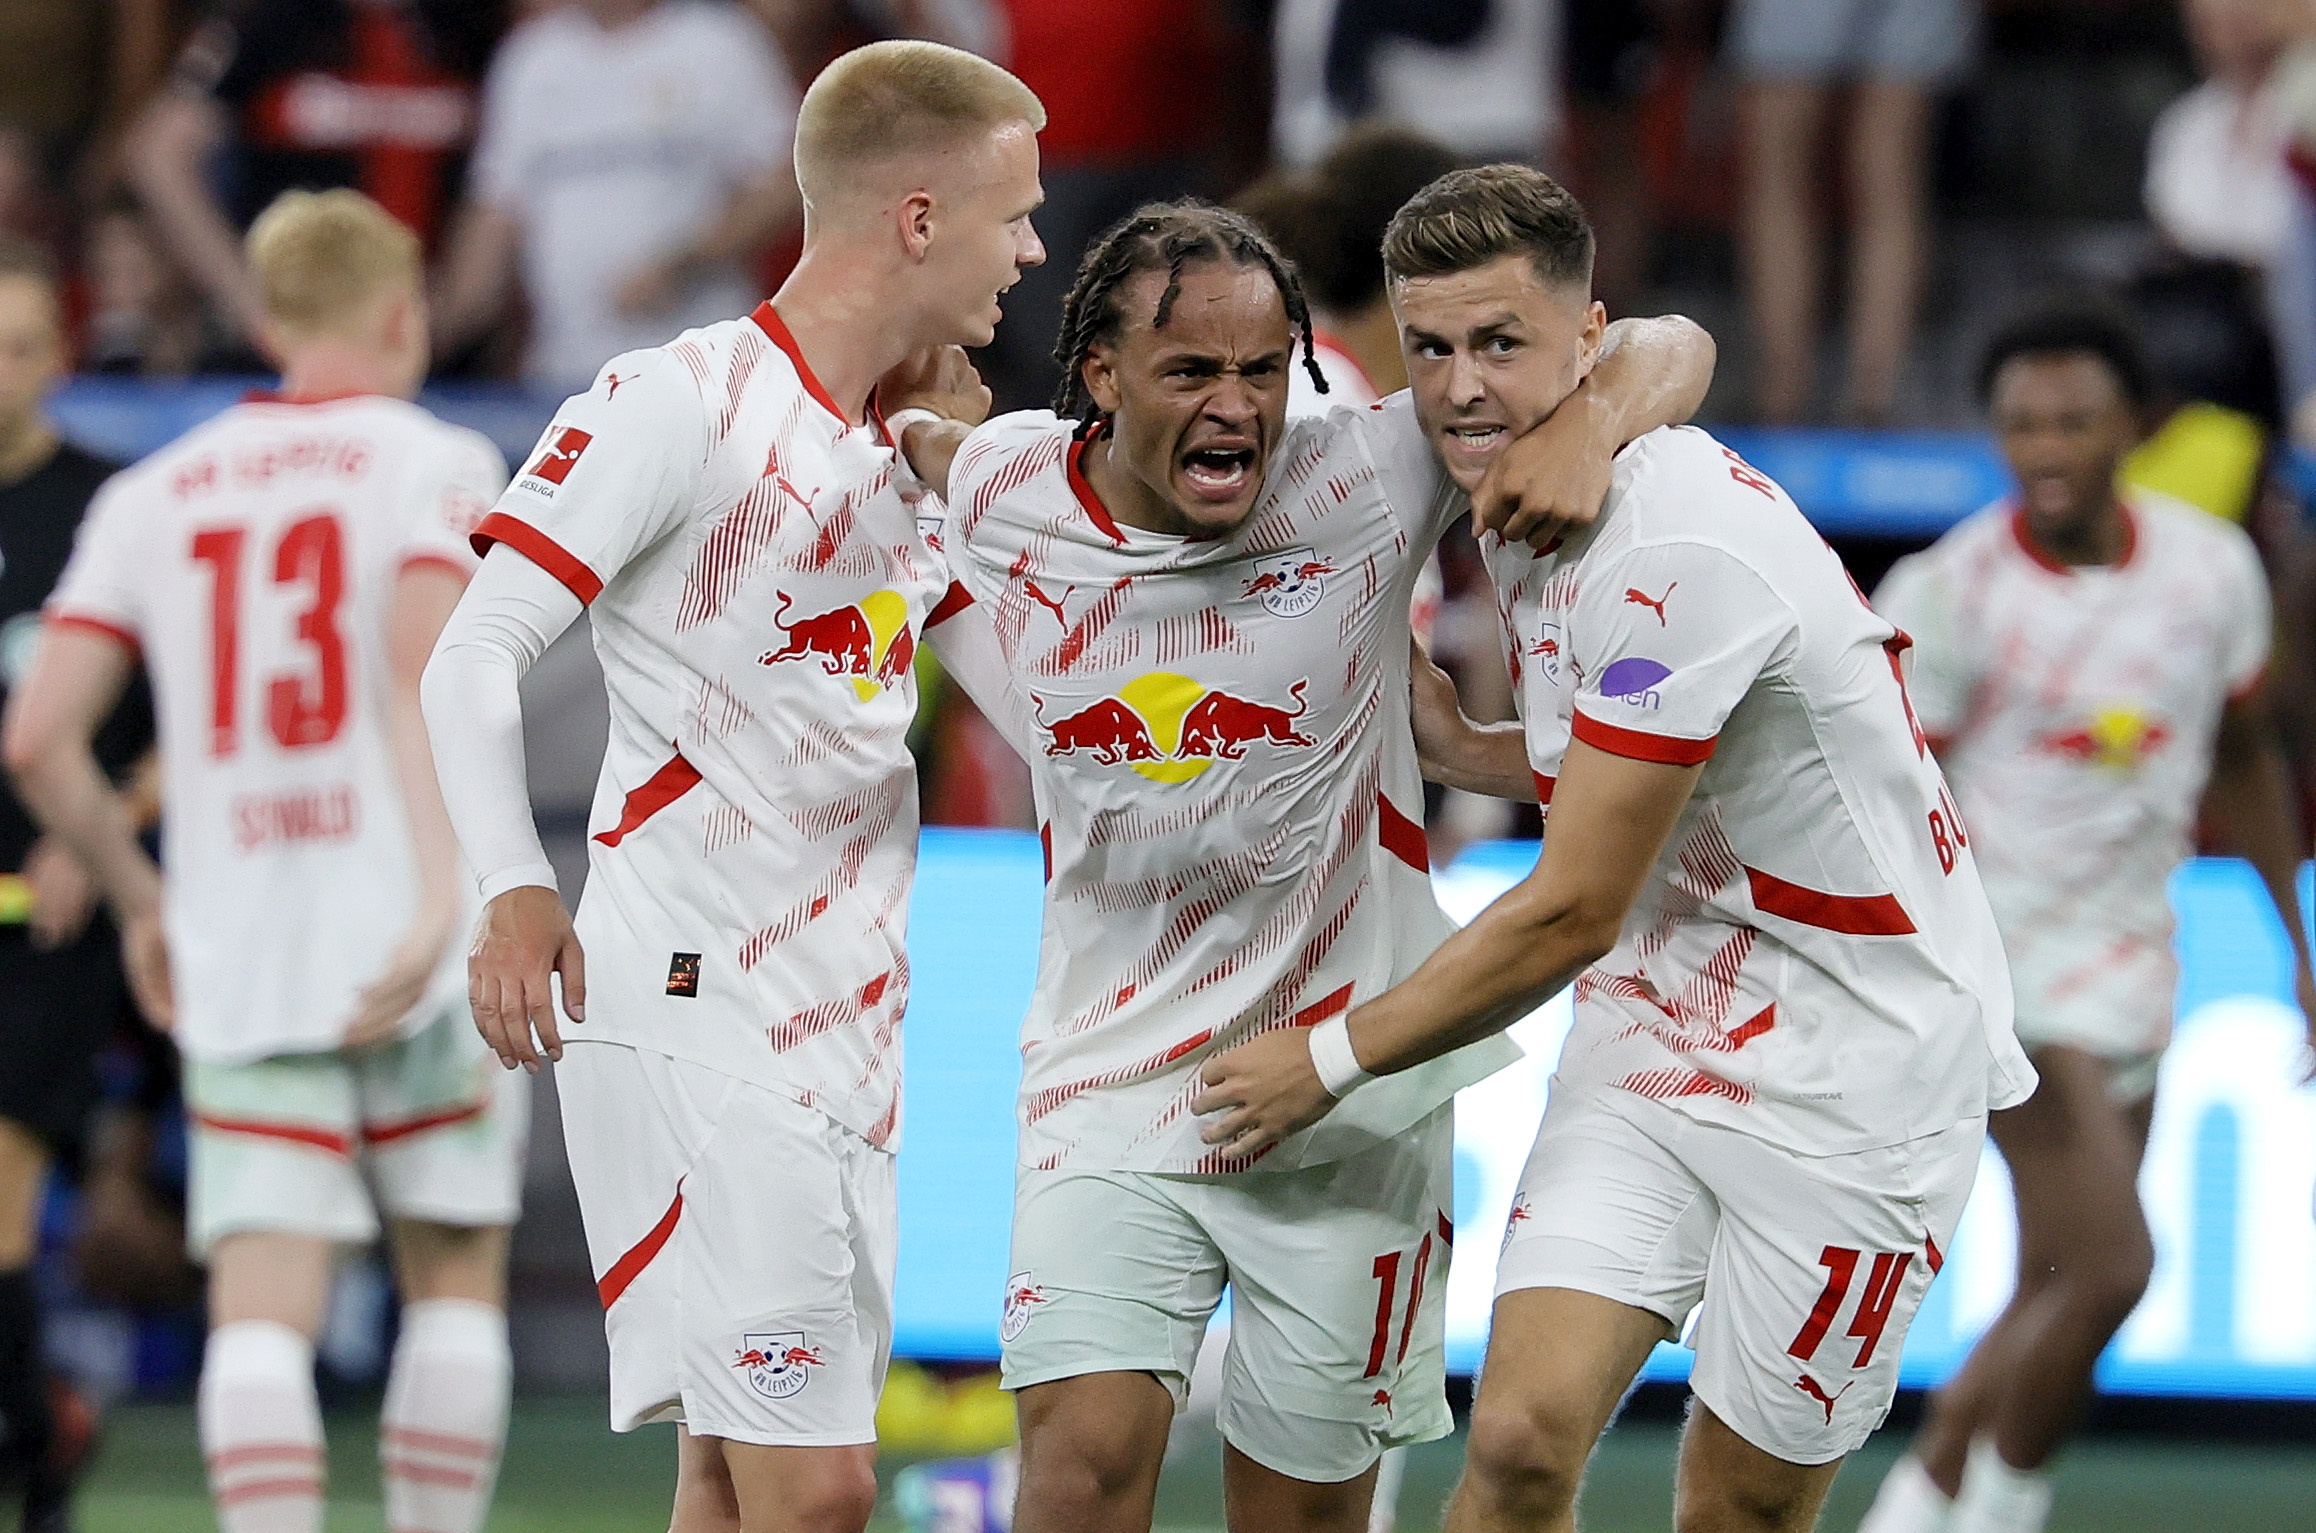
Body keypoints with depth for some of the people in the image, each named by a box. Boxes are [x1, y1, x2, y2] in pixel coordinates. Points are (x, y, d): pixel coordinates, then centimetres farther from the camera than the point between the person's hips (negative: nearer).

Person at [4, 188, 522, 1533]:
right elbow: (421, 663, -17)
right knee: (456, 1277, 13)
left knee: (262, 1309, -3)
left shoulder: (153, 493, 13)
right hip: (403, 942, -2)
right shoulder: (431, 460, 2)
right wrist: (444, 891, -23)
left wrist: (142, 902, 20)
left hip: (235, 960, 2)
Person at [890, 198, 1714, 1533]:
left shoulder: (1363, 483, -12)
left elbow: (1665, 353, -9)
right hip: (1114, 1078, 1)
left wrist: (1590, 430, -26)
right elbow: (917, 432, 23)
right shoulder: (1002, 495, -4)